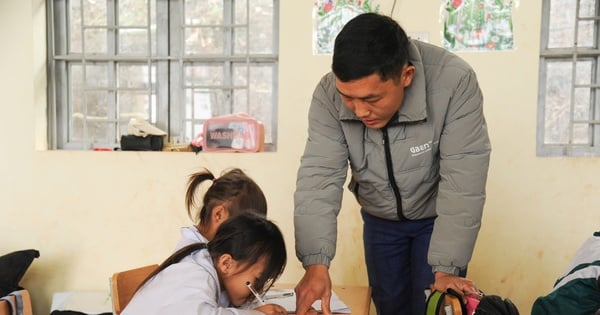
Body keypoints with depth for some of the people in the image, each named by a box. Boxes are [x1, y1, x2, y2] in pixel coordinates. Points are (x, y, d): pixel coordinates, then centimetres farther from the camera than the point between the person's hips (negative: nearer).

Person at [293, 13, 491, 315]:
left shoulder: (454, 82, -33)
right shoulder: (329, 94, -25)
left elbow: (463, 184, -31)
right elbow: (319, 177, -28)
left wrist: (446, 269, -31)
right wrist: (316, 264, -38)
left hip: (438, 217, -2)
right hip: (379, 218, 3)